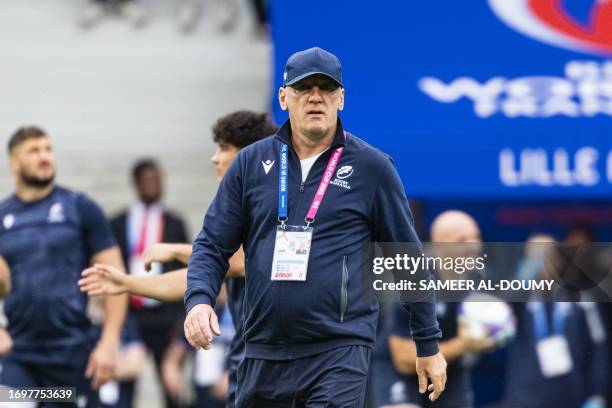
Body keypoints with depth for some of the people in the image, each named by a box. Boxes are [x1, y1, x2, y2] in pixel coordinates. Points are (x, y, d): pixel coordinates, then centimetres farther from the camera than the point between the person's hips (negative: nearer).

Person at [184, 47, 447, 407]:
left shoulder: (371, 167, 2)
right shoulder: (251, 163, 9)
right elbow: (213, 245, 9)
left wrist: (428, 344, 8)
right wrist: (199, 300, -11)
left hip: (339, 353, -4)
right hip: (263, 355, 4)